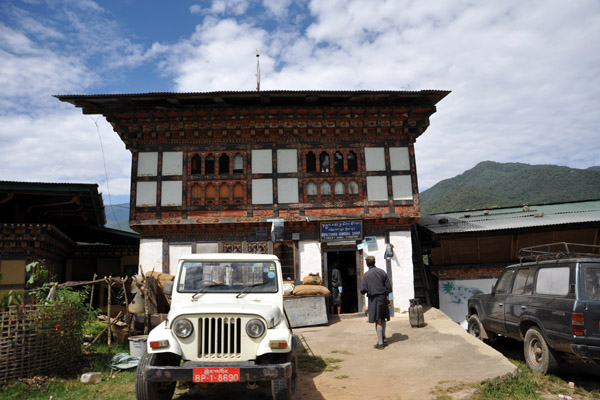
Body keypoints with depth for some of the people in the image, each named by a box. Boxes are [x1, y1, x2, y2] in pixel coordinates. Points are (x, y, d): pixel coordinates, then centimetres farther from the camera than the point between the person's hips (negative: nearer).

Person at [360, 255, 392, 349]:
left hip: (374, 299, -4)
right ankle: (383, 339, 26)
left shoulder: (366, 275, -7)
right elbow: (389, 287, 2)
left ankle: (380, 343, 2)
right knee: (383, 319, 20)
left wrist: (366, 291, 12)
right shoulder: (382, 272, 2)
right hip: (383, 298, 4)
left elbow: (363, 290, -10)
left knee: (378, 321, 0)